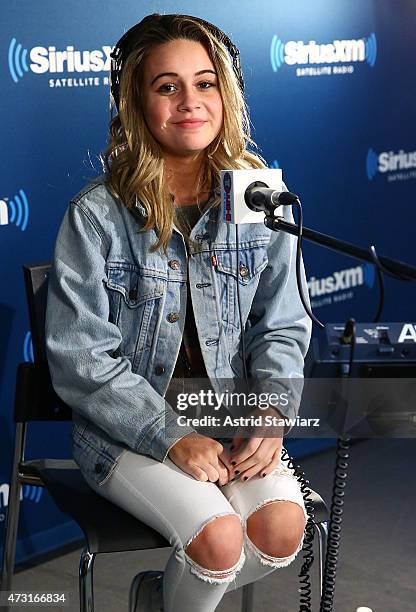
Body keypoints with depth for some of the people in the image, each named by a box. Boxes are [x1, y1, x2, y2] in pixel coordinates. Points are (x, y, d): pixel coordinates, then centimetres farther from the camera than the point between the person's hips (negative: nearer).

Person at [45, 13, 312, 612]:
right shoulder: (97, 214, -11)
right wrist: (172, 438, -19)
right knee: (219, 535, -25)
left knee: (284, 527, -20)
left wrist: (270, 415, -13)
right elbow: (80, 358, -13)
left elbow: (281, 328, 5)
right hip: (128, 426, -3)